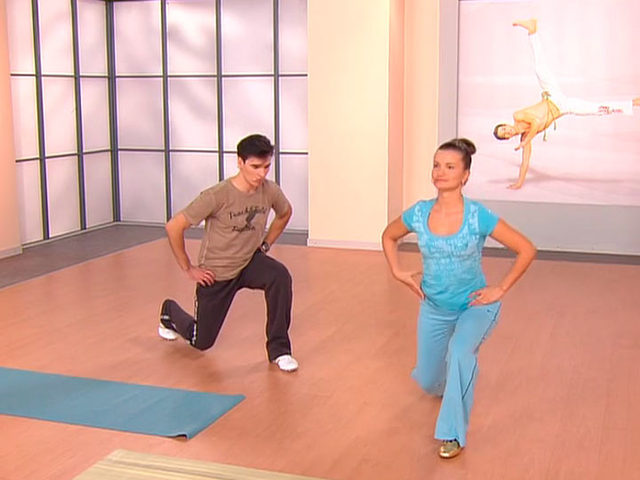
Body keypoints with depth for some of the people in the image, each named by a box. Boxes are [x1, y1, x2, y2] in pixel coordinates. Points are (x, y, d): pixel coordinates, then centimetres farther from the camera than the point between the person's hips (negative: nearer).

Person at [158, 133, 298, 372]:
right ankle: (170, 312, 46)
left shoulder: (270, 191, -14)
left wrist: (265, 245, 6)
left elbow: (285, 213, 12)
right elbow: (173, 227, -22)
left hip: (250, 262, 3)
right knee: (201, 341, 12)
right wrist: (188, 269, -15)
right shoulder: (217, 196, -28)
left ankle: (279, 349, -16)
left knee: (280, 277, -31)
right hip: (216, 273, -3)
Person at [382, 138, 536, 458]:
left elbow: (526, 250, -13)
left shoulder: (479, 217, -21)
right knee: (428, 382, 12)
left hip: (475, 306, -3)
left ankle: (454, 434, -17)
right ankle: (449, 383, 53)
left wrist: (500, 289, -14)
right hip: (434, 308, 4)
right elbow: (389, 237, 10)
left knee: (460, 351, -34)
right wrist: (398, 272, -1)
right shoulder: (418, 214, -12)